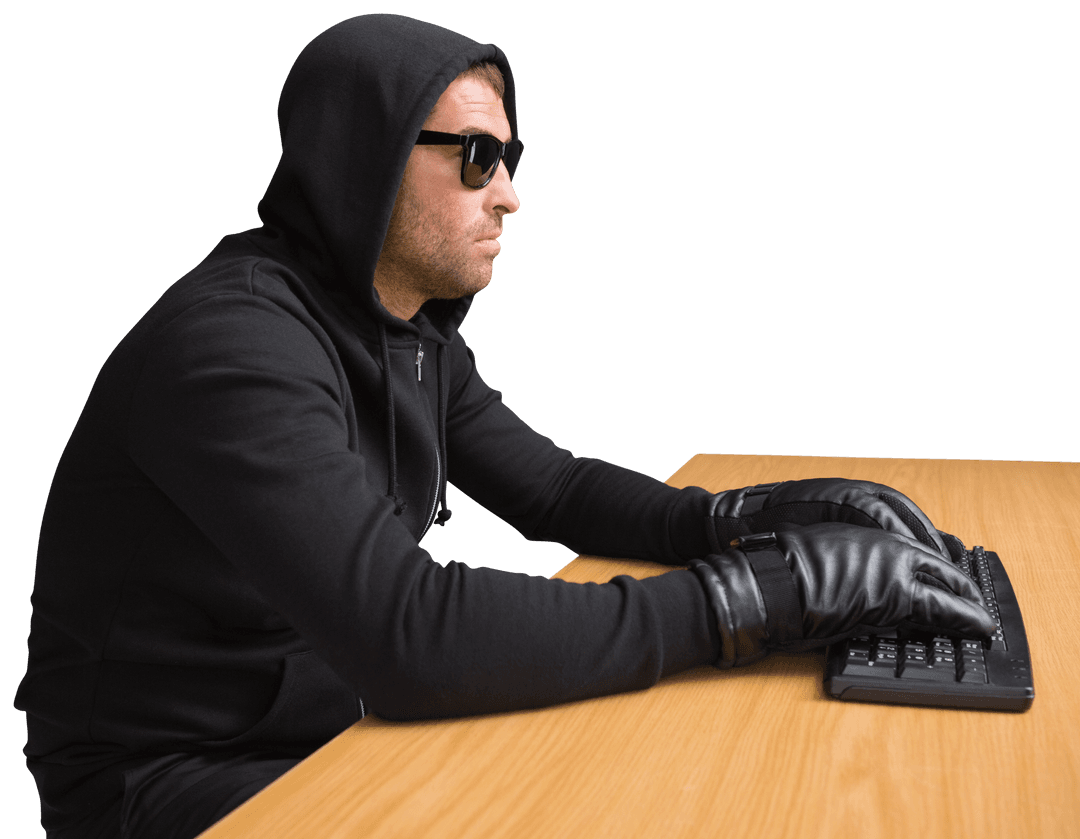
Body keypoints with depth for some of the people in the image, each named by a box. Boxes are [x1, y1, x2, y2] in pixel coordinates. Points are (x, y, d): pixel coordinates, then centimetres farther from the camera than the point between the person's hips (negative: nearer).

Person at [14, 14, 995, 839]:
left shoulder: (418, 335, 3)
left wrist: (748, 516, -10)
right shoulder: (235, 341, -26)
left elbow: (557, 488, 8)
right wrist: (759, 592, -32)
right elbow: (408, 636, -36)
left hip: (337, 721, 8)